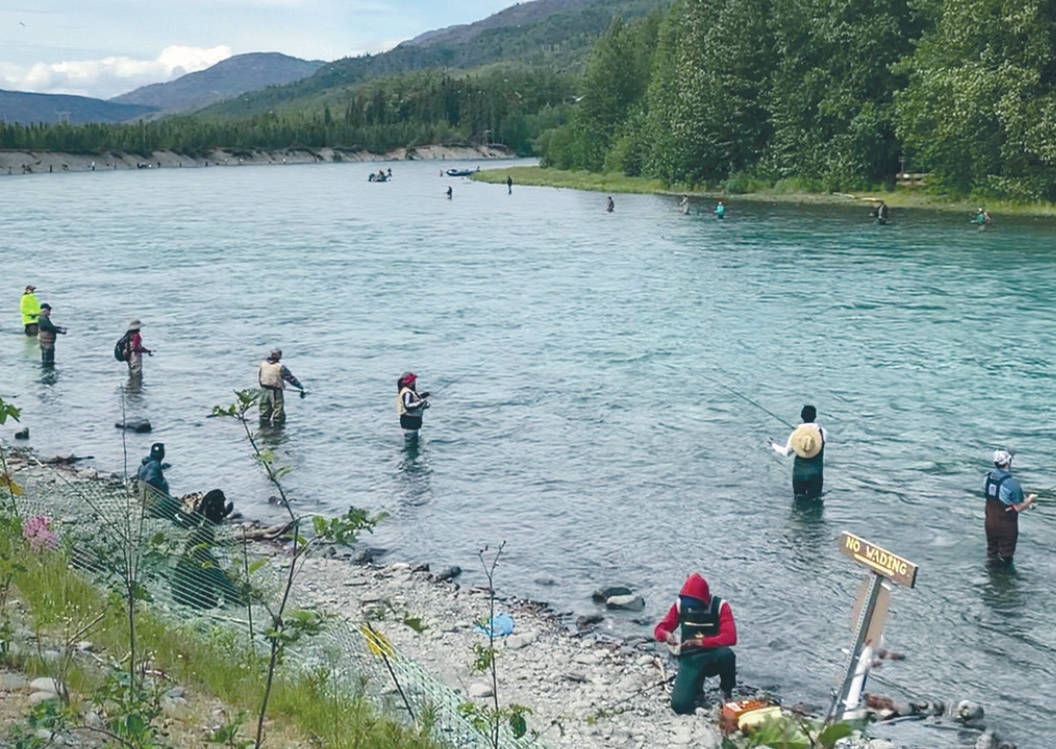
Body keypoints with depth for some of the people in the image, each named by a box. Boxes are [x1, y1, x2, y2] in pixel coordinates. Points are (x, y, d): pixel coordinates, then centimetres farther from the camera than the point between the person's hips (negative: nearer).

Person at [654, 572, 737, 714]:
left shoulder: (720, 606, -12)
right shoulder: (680, 605, -4)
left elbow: (730, 637, -25)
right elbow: (659, 630, -1)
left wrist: (700, 642, -35)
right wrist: (666, 635, -27)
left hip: (712, 657, -2)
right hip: (689, 660, 2)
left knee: (726, 654, -39)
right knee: (679, 706, -19)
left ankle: (727, 693, -8)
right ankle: (696, 687, 18)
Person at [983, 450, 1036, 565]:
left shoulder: (988, 477, -4)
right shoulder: (1012, 483, -25)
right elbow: (1018, 508, -20)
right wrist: (1030, 500, -1)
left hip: (990, 523, 6)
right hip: (1006, 526, -6)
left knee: (992, 551, 22)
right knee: (1006, 555, 12)